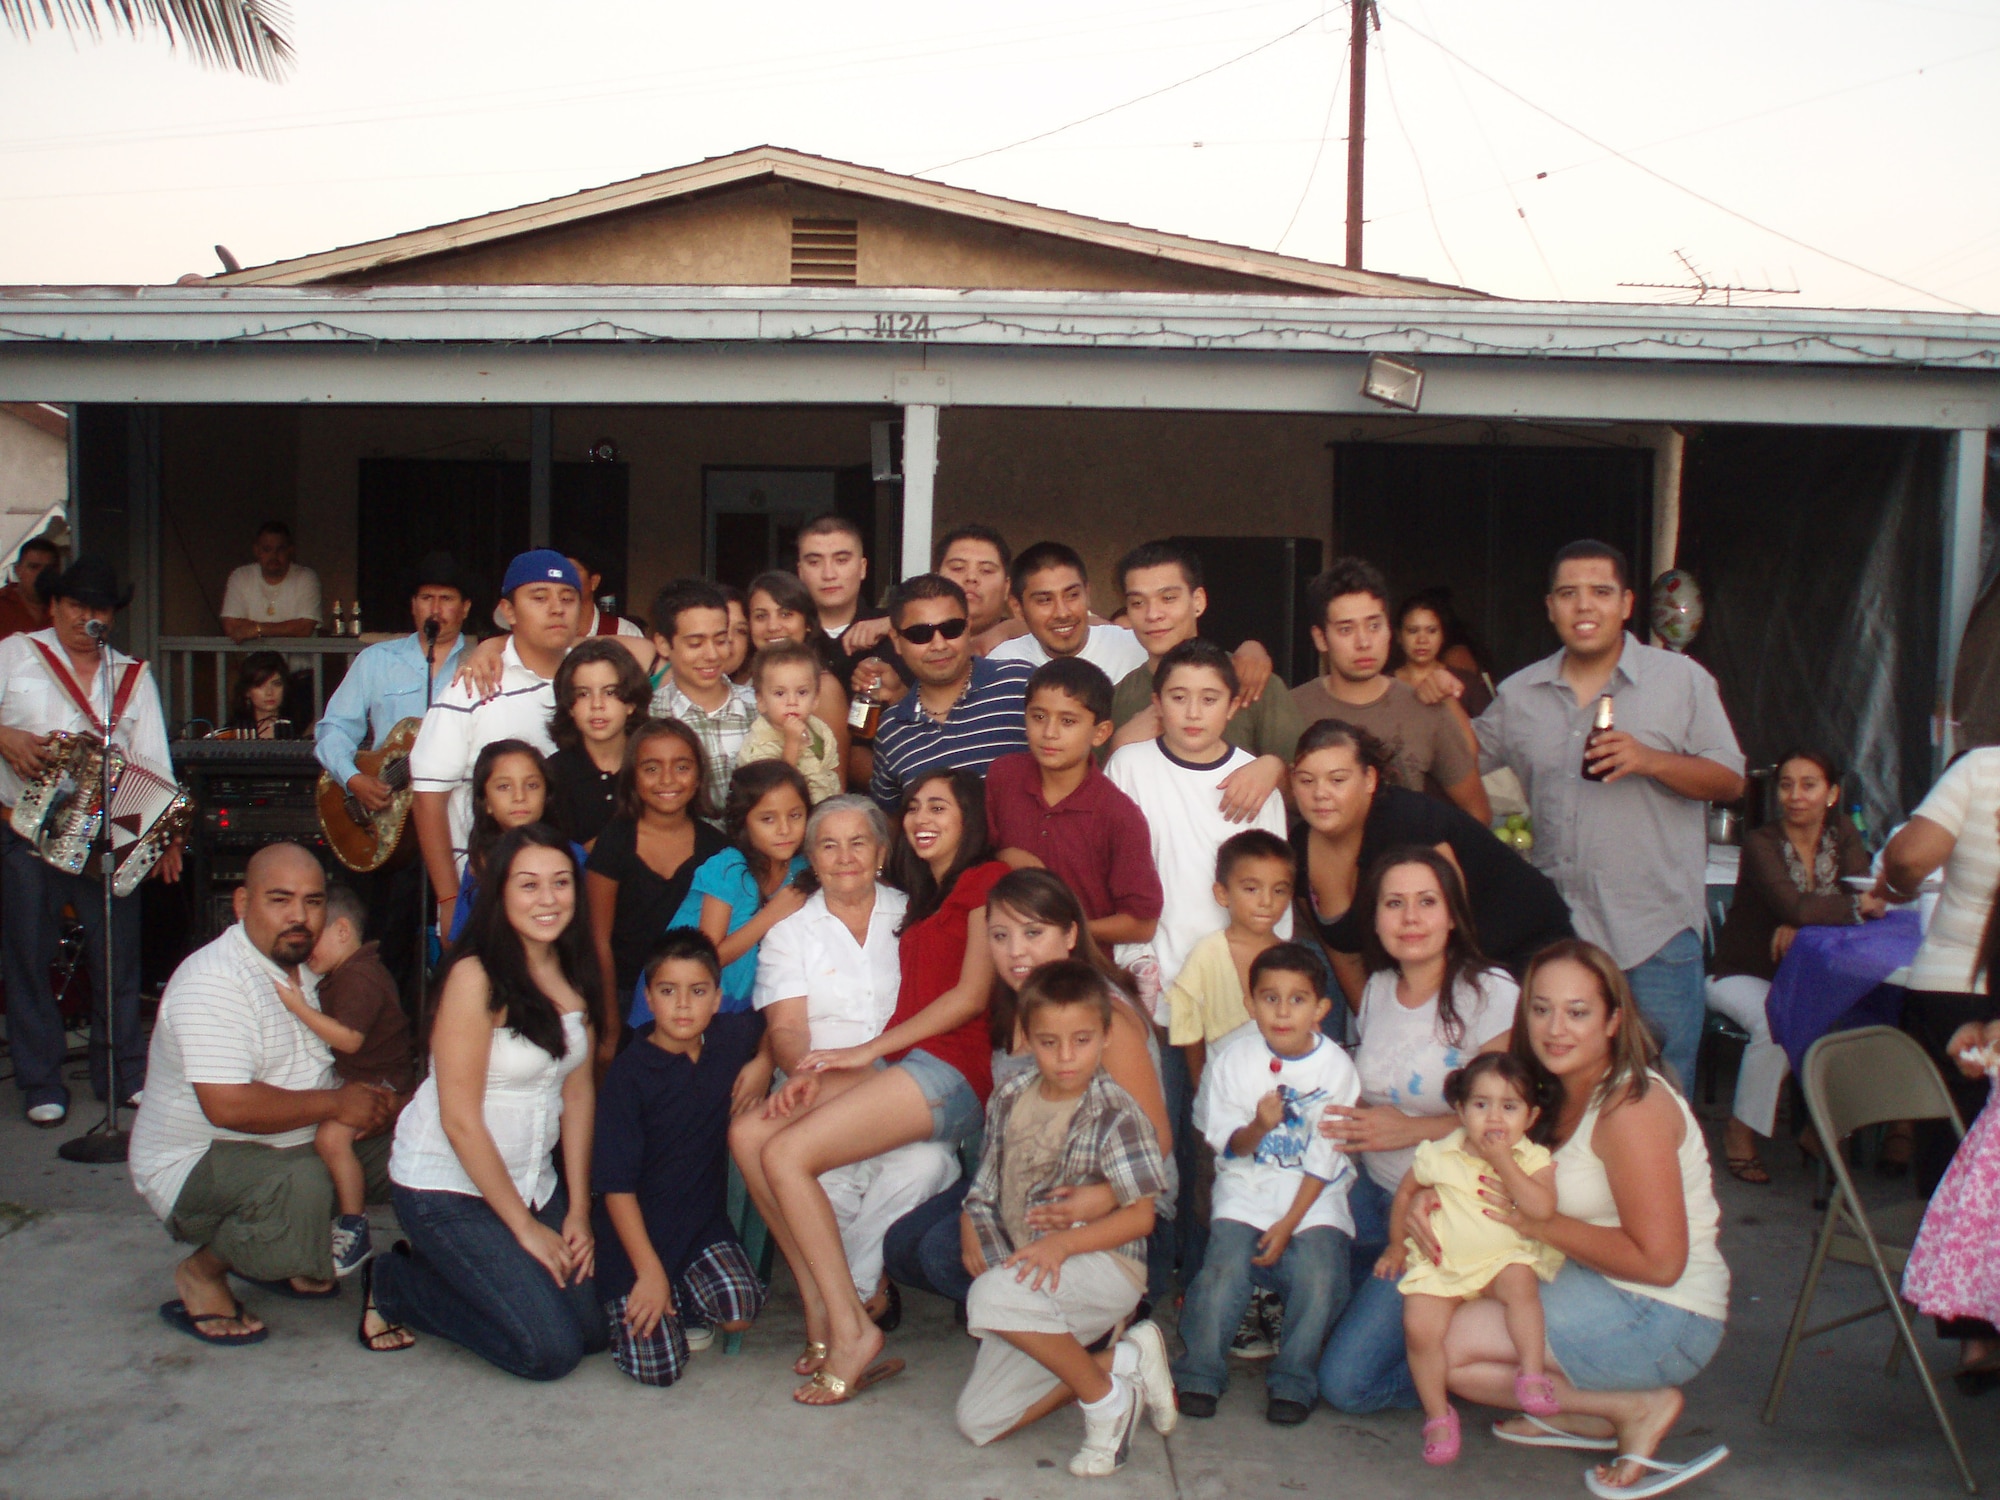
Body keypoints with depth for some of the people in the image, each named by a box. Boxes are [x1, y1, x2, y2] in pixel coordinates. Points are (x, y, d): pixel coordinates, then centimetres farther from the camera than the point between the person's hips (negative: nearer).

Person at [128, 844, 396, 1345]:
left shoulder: (309, 972, 7)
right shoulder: (212, 982, -22)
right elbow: (229, 1105, -32)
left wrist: (373, 1099, -6)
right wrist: (335, 1104, -21)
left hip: (293, 1147, 9)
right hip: (195, 1166, -9)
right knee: (299, 1184, -35)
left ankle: (270, 1257, 11)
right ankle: (202, 1273, -6)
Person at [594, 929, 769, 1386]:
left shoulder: (730, 1038, -2)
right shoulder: (630, 1073, -15)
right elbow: (616, 1185, -13)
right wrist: (648, 1271, -16)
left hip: (704, 1222, 4)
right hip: (637, 1229, -4)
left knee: (740, 1311, -22)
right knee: (658, 1367, -14)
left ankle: (686, 1306, 11)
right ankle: (626, 1305, 17)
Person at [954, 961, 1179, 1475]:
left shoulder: (1115, 1115, -12)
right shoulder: (1009, 1101, 6)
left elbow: (1140, 1216, -15)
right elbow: (987, 1186, 15)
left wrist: (1063, 1242, -26)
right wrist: (972, 1228, -4)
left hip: (1105, 1265, -7)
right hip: (1030, 1276, 7)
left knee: (992, 1297, -36)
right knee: (977, 1421, -1)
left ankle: (1104, 1394, -13)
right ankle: (1122, 1361, 10)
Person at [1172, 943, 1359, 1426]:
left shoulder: (1336, 1068, -9)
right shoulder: (1232, 1059, -6)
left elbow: (1323, 1162, -6)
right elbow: (1231, 1145, -1)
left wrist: (1288, 1224, -11)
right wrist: (1258, 1127, -24)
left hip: (1314, 1196, 0)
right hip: (1246, 1190, 0)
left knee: (1320, 1274, -21)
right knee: (1225, 1268, -19)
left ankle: (1292, 1382, -2)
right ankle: (1199, 1374, -1)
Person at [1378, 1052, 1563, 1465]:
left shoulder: (1534, 1159, -5)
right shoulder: (1439, 1156, -2)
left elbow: (1542, 1209, -23)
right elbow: (1405, 1191, 15)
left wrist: (1503, 1162, -22)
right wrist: (1397, 1245, 19)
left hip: (1504, 1260, -1)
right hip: (1442, 1265, 1)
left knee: (1519, 1281, -35)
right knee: (1420, 1327, -19)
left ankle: (1532, 1372, -21)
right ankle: (1437, 1414, 1)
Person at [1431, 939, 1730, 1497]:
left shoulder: (1631, 1108, -22)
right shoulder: (1560, 1093, 4)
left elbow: (1658, 1260, -24)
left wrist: (1539, 1224, -19)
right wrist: (1428, 1195, -7)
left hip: (1662, 1320, -9)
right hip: (1595, 1290, 9)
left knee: (1445, 1346, -16)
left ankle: (1637, 1408, -4)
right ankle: (1585, 1413, 6)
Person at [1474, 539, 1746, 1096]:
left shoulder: (1683, 679, 1)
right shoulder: (1519, 694, 10)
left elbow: (1730, 781, -1)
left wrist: (1649, 759, -17)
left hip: (1657, 930, -3)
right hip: (1554, 928, 3)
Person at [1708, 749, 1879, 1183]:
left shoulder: (1844, 836, 1)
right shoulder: (1761, 843, -17)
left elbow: (1865, 898, -14)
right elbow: (1793, 907, -32)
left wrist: (1801, 925, -29)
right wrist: (1861, 904, -21)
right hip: (1741, 976, -5)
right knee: (1776, 1021, -34)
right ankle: (1740, 1133, -14)